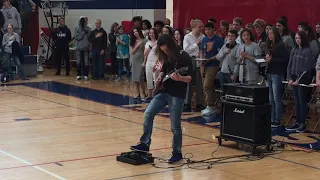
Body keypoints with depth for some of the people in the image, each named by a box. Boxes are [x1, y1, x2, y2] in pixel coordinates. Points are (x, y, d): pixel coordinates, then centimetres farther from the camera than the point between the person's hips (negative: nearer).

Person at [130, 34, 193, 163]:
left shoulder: (184, 57, -12)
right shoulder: (167, 58, 8)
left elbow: (189, 78, -14)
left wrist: (180, 78, -34)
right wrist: (160, 77, 2)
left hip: (177, 95, -7)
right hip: (164, 91, 7)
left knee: (175, 125, -2)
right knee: (148, 114, -4)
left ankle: (177, 152, 11)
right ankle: (145, 144, 5)